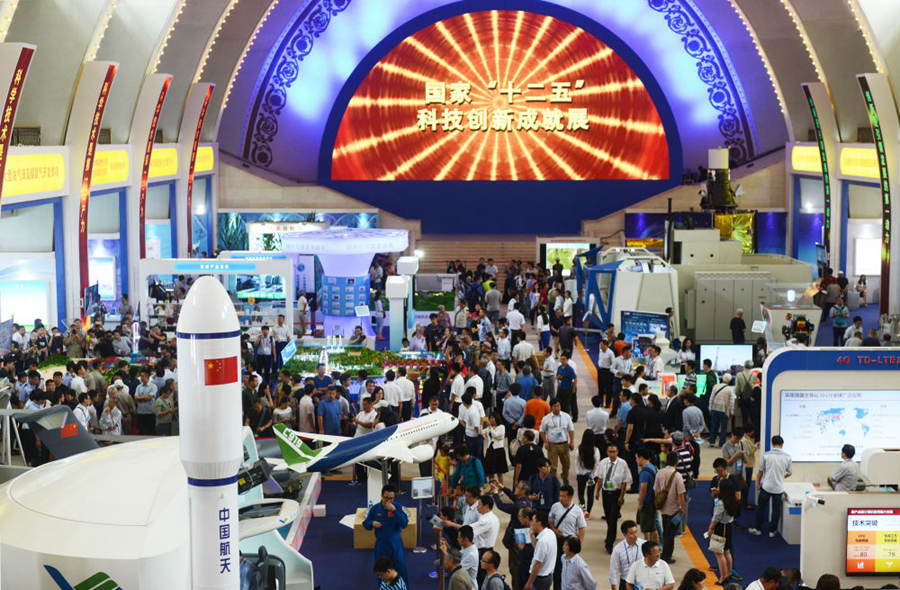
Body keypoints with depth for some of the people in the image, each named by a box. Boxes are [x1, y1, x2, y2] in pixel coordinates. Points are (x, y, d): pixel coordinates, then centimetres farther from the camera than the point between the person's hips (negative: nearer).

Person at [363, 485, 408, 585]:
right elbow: (365, 524, 5)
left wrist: (394, 510, -29)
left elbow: (404, 524, -19)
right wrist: (372, 523, -19)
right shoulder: (375, 509, -5)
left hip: (396, 544, -1)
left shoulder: (397, 507, -8)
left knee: (401, 568, 3)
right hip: (381, 544, 1)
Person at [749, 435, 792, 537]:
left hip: (766, 486, -1)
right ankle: (772, 531, 20)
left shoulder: (766, 455, -9)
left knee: (761, 507, 14)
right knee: (776, 509, 13)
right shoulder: (787, 457, -5)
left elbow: (760, 472, -1)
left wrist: (758, 483, 15)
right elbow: (789, 473, 8)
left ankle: (758, 529, 21)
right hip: (779, 487, 1)